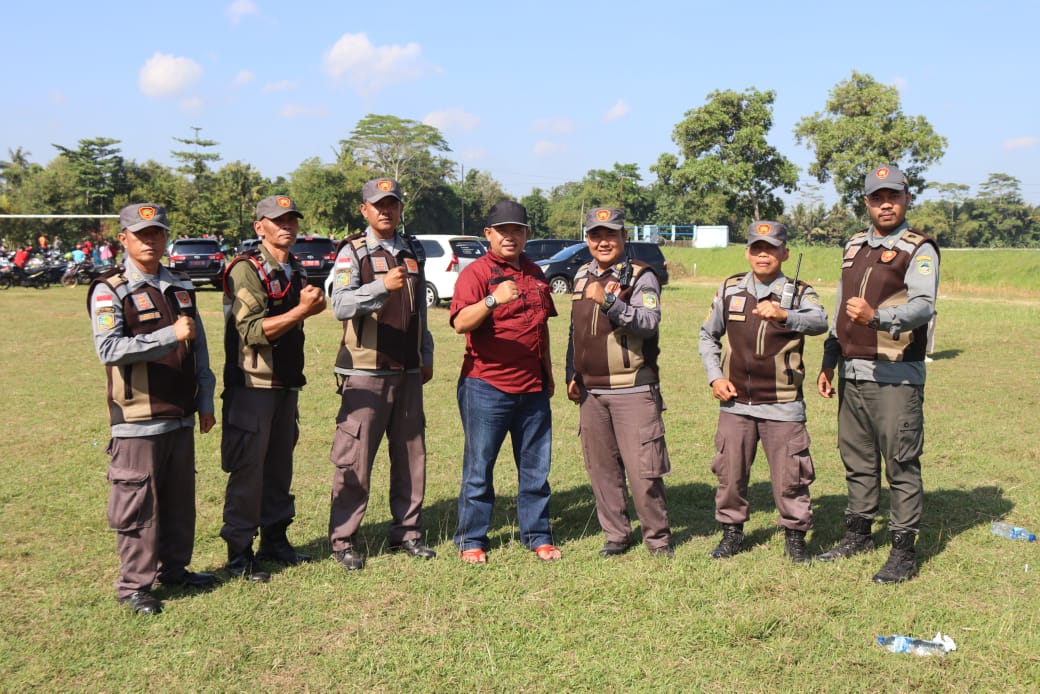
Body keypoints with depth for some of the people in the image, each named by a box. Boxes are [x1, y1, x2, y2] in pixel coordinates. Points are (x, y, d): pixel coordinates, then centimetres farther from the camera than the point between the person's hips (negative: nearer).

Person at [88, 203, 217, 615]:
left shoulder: (181, 287, 13)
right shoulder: (109, 291, -6)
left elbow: (199, 347, 15)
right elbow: (109, 349, -21)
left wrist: (205, 402, 12)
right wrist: (171, 335, -22)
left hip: (181, 415, 6)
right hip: (138, 420, -6)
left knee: (180, 497, 13)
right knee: (138, 503, 0)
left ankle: (173, 568, 28)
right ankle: (134, 584, 13)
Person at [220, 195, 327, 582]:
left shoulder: (294, 270, 12)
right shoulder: (247, 270, -13)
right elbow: (253, 332, -21)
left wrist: (309, 309, 4)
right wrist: (300, 310, -22)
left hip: (286, 383, 8)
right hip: (252, 385, -8)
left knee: (280, 465, 15)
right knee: (247, 469, -1)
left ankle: (275, 540, 27)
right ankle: (239, 553, 9)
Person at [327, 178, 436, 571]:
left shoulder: (410, 252, 14)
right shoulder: (352, 252, -3)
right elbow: (340, 305, -20)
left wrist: (426, 357, 15)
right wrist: (382, 285, -34)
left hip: (408, 373, 5)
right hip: (366, 372, -5)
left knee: (410, 455, 10)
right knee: (354, 459, -2)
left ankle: (406, 531, 22)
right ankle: (343, 540, 10)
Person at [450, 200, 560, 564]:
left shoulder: (535, 273, 13)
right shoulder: (476, 272, -7)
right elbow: (460, 323, -23)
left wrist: (548, 370, 21)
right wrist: (493, 299, -38)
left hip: (533, 387, 6)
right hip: (486, 386, -6)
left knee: (536, 466, 12)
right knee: (479, 466, 4)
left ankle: (537, 536, 24)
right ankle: (471, 540, 16)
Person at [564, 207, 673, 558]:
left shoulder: (641, 276, -5)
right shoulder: (582, 276, 15)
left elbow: (648, 322, -22)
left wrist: (609, 301, -32)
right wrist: (572, 374, 17)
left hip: (633, 389, -6)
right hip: (590, 391, 6)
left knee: (642, 468, -4)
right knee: (601, 468, 11)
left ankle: (657, 536, 13)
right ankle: (616, 534, 24)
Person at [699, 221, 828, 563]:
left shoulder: (799, 293, -3)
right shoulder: (730, 289, 5)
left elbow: (819, 322, -25)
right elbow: (708, 335, 15)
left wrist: (784, 315, -44)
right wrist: (714, 377, 1)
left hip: (782, 406, -2)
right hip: (735, 402, 3)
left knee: (789, 475, 3)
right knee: (729, 472, 9)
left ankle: (795, 535, 23)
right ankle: (732, 532, 28)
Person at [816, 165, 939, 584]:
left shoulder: (919, 250, -5)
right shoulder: (854, 246, 16)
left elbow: (923, 306, -21)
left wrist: (877, 316, -38)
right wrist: (828, 362, 17)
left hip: (895, 375, -7)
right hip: (852, 372, 7)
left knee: (901, 464, -2)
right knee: (857, 459, 15)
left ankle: (903, 553, 6)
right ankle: (858, 534, 29)